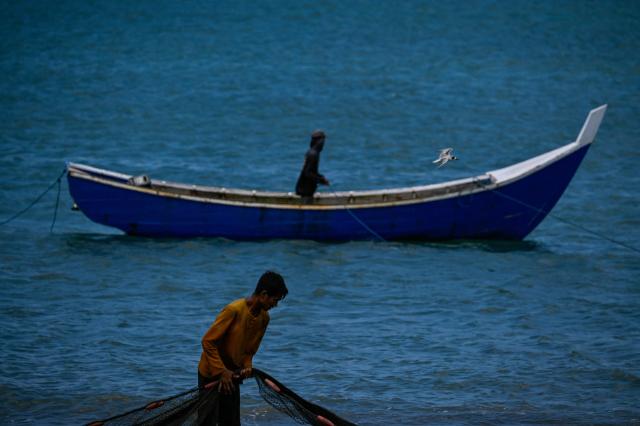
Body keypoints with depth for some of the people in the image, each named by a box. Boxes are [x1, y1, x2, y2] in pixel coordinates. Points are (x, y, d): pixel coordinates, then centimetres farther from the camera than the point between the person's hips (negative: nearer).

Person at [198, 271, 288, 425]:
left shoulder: (264, 318, -1)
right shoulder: (234, 310, -25)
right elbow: (208, 342, -22)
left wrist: (247, 366, -8)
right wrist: (221, 371, -22)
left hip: (231, 375, 7)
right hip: (211, 373, -7)